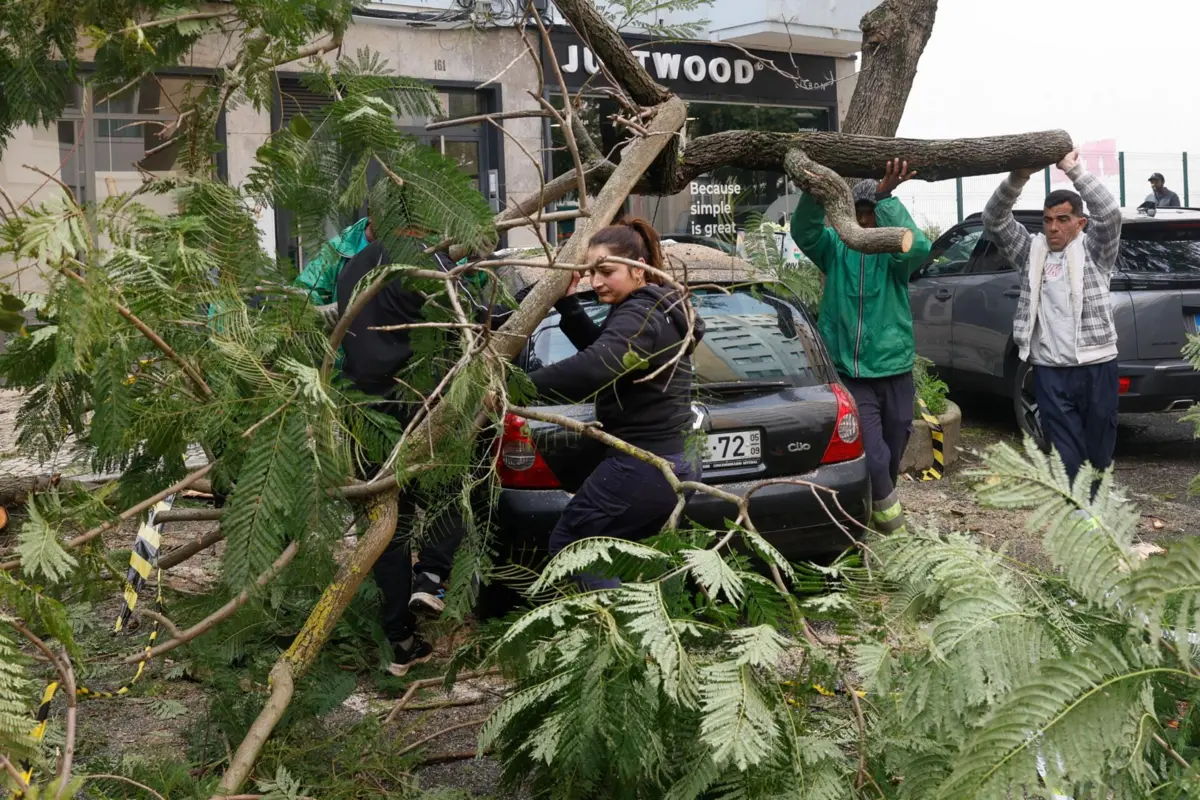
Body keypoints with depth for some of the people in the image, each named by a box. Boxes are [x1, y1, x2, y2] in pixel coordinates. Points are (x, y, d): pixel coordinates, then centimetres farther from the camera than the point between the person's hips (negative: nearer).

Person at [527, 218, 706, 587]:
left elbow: (593, 368, -37)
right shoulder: (658, 309, 14)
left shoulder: (639, 316, -18)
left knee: (566, 544, 4)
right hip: (674, 464, 10)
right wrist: (568, 303, 9)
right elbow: (605, 350, 23)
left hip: (641, 467, -10)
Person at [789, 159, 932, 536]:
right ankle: (890, 519, 12)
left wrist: (886, 197, -34)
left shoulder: (895, 251, -1)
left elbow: (919, 247, -25)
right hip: (850, 373, -1)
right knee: (873, 457, -11)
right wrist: (817, 193, -40)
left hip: (894, 370, 1)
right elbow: (803, 231, -19)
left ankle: (879, 502, 42)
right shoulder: (836, 247, 1)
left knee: (894, 452, 16)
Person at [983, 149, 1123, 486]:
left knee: (1098, 453, 12)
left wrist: (1074, 170, -16)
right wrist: (1018, 178, -17)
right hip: (1050, 371, 1)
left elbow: (1110, 212, -13)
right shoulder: (1030, 252, 9)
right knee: (1067, 458, 0)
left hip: (1096, 367, -1)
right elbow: (994, 219, -1)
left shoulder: (1094, 250, 4)